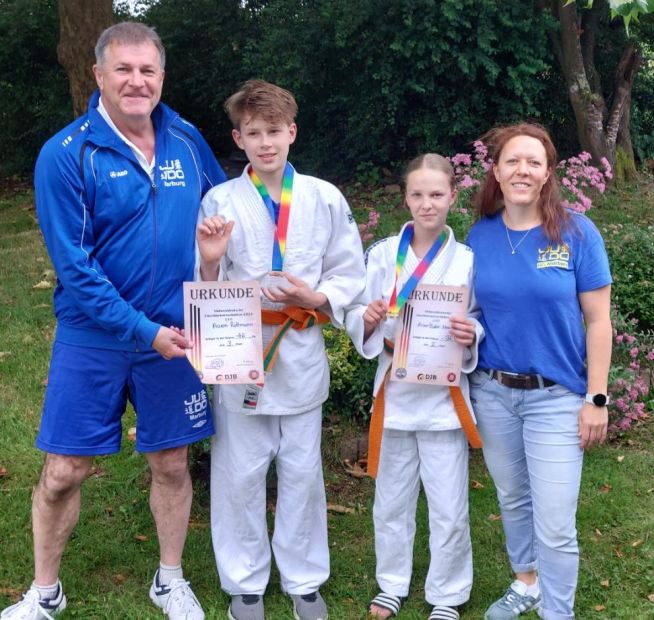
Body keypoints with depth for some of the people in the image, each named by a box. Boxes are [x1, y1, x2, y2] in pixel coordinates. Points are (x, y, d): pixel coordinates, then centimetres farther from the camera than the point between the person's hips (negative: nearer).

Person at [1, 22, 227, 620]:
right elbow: (74, 265, -15)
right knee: (62, 473, 5)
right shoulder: (66, 154, -12)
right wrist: (141, 330, -18)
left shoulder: (187, 141, 0)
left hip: (174, 335, 3)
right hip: (93, 340, -2)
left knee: (172, 464, 13)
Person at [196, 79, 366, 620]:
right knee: (240, 473, 8)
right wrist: (210, 261, -22)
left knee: (302, 472, 11)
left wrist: (316, 298, -13)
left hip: (301, 354, 1)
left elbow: (350, 275, 4)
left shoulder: (325, 199, 0)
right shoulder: (220, 201, -3)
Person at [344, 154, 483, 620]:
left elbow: (482, 326, -1)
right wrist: (368, 319, -20)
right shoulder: (383, 254, 0)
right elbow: (357, 320, 2)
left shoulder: (468, 259, -4)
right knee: (391, 502, 16)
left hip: (443, 398, -2)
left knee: (449, 509, 6)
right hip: (394, 394, 2)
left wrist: (471, 337, -23)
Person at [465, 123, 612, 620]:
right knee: (512, 500, 20)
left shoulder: (577, 233, -9)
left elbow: (598, 321, -8)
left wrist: (596, 398, -10)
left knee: (554, 523, -3)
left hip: (556, 396, -3)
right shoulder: (480, 236, 0)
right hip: (492, 392, 4)